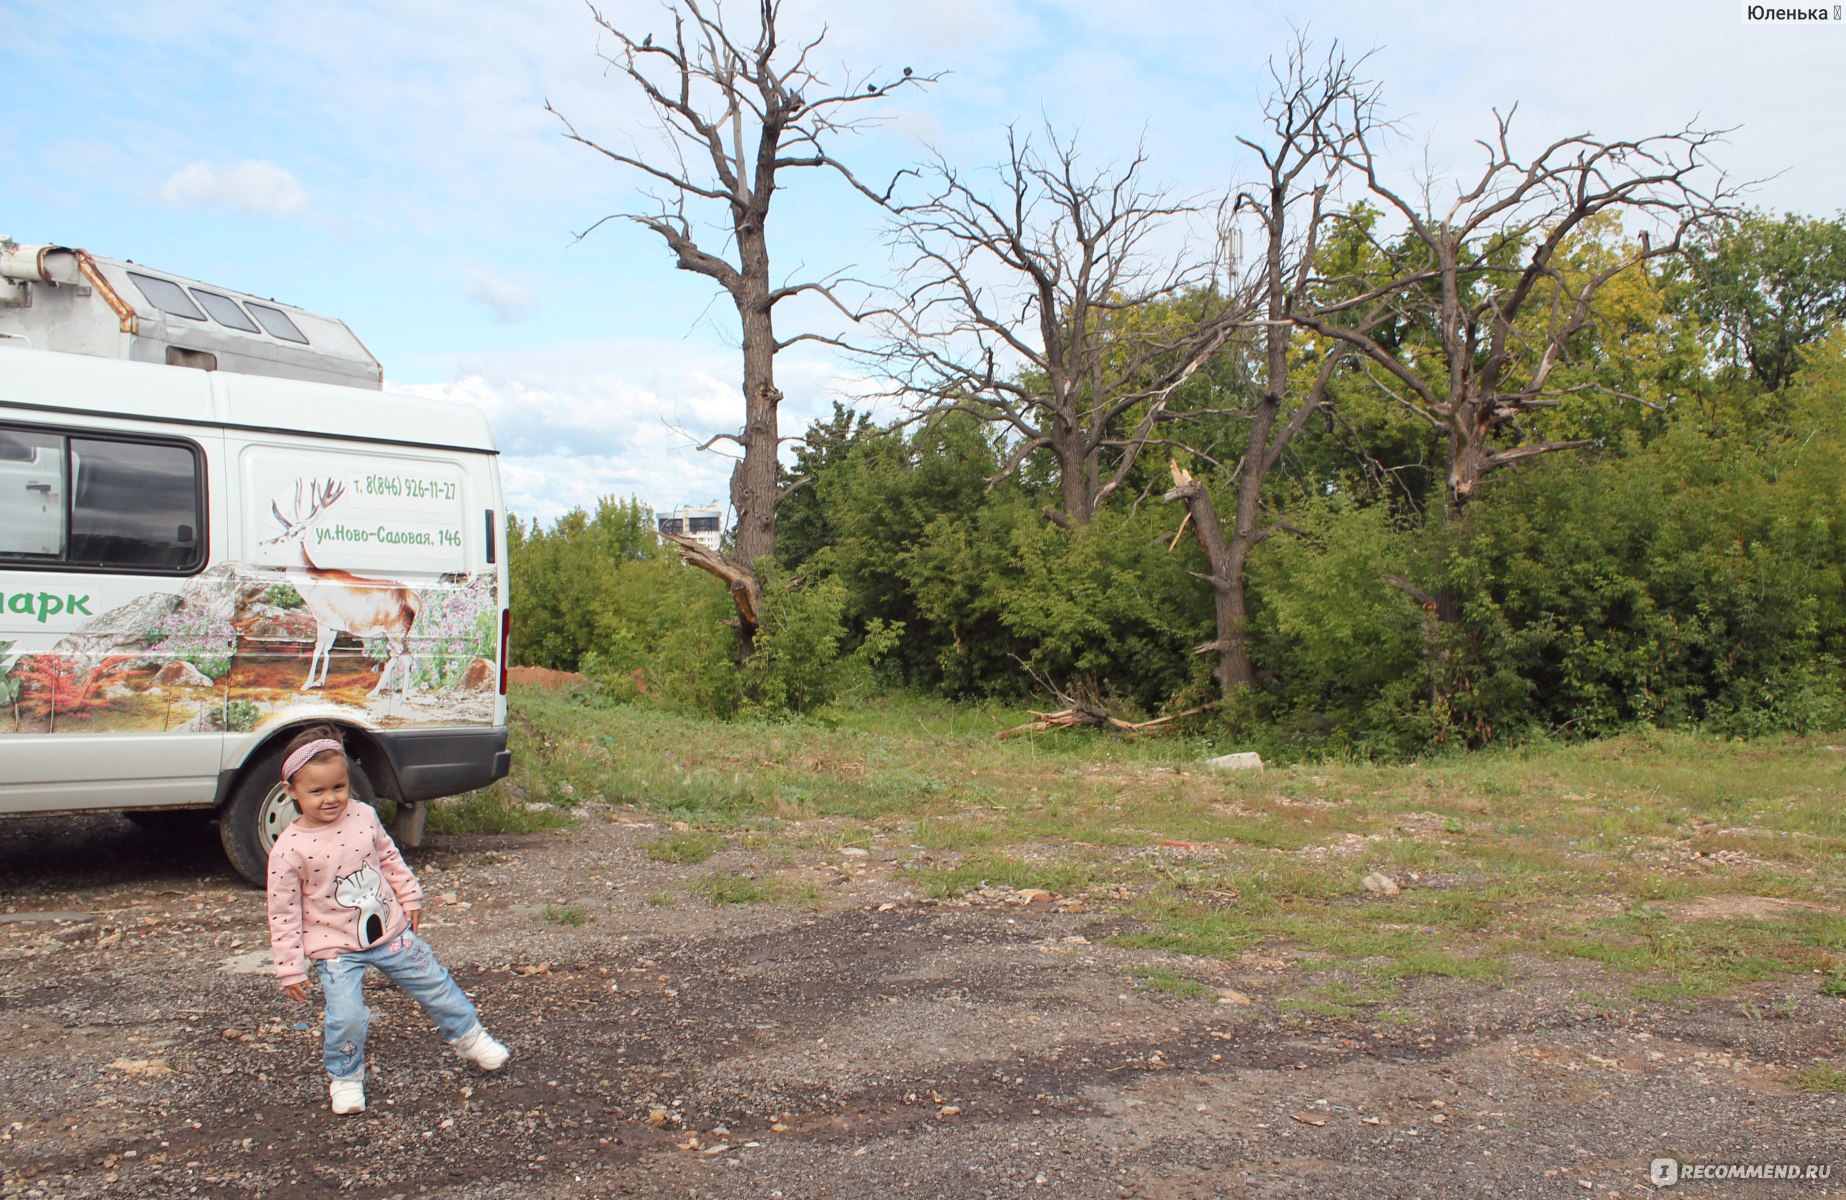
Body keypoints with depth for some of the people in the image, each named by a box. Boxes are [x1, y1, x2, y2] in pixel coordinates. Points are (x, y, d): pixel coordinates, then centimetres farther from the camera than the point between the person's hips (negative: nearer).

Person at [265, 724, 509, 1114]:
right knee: (346, 1017, -13)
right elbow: (283, 914, -13)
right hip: (336, 947, -4)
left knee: (434, 984, 12)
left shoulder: (363, 816, -7)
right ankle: (345, 1078, 16)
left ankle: (470, 1037, 35)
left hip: (390, 929, 4)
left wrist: (411, 898, 14)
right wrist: (291, 968, -10)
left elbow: (390, 859, 10)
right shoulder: (289, 850, -19)